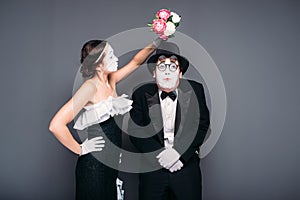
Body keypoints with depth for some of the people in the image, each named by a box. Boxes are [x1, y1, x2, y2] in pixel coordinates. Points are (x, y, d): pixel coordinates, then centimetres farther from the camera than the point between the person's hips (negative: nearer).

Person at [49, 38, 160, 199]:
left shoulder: (110, 81, 5)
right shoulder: (90, 86, -17)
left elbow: (135, 62, 16)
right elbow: (56, 125, -23)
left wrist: (155, 44, 2)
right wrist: (80, 149, -13)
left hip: (113, 161, 8)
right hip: (95, 164, -8)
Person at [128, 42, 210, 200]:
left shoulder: (195, 91, 3)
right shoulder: (141, 94, 3)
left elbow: (202, 125, -3)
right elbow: (135, 131, -3)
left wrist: (177, 152, -15)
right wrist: (161, 155, -15)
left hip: (187, 167, 0)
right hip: (152, 169, 0)